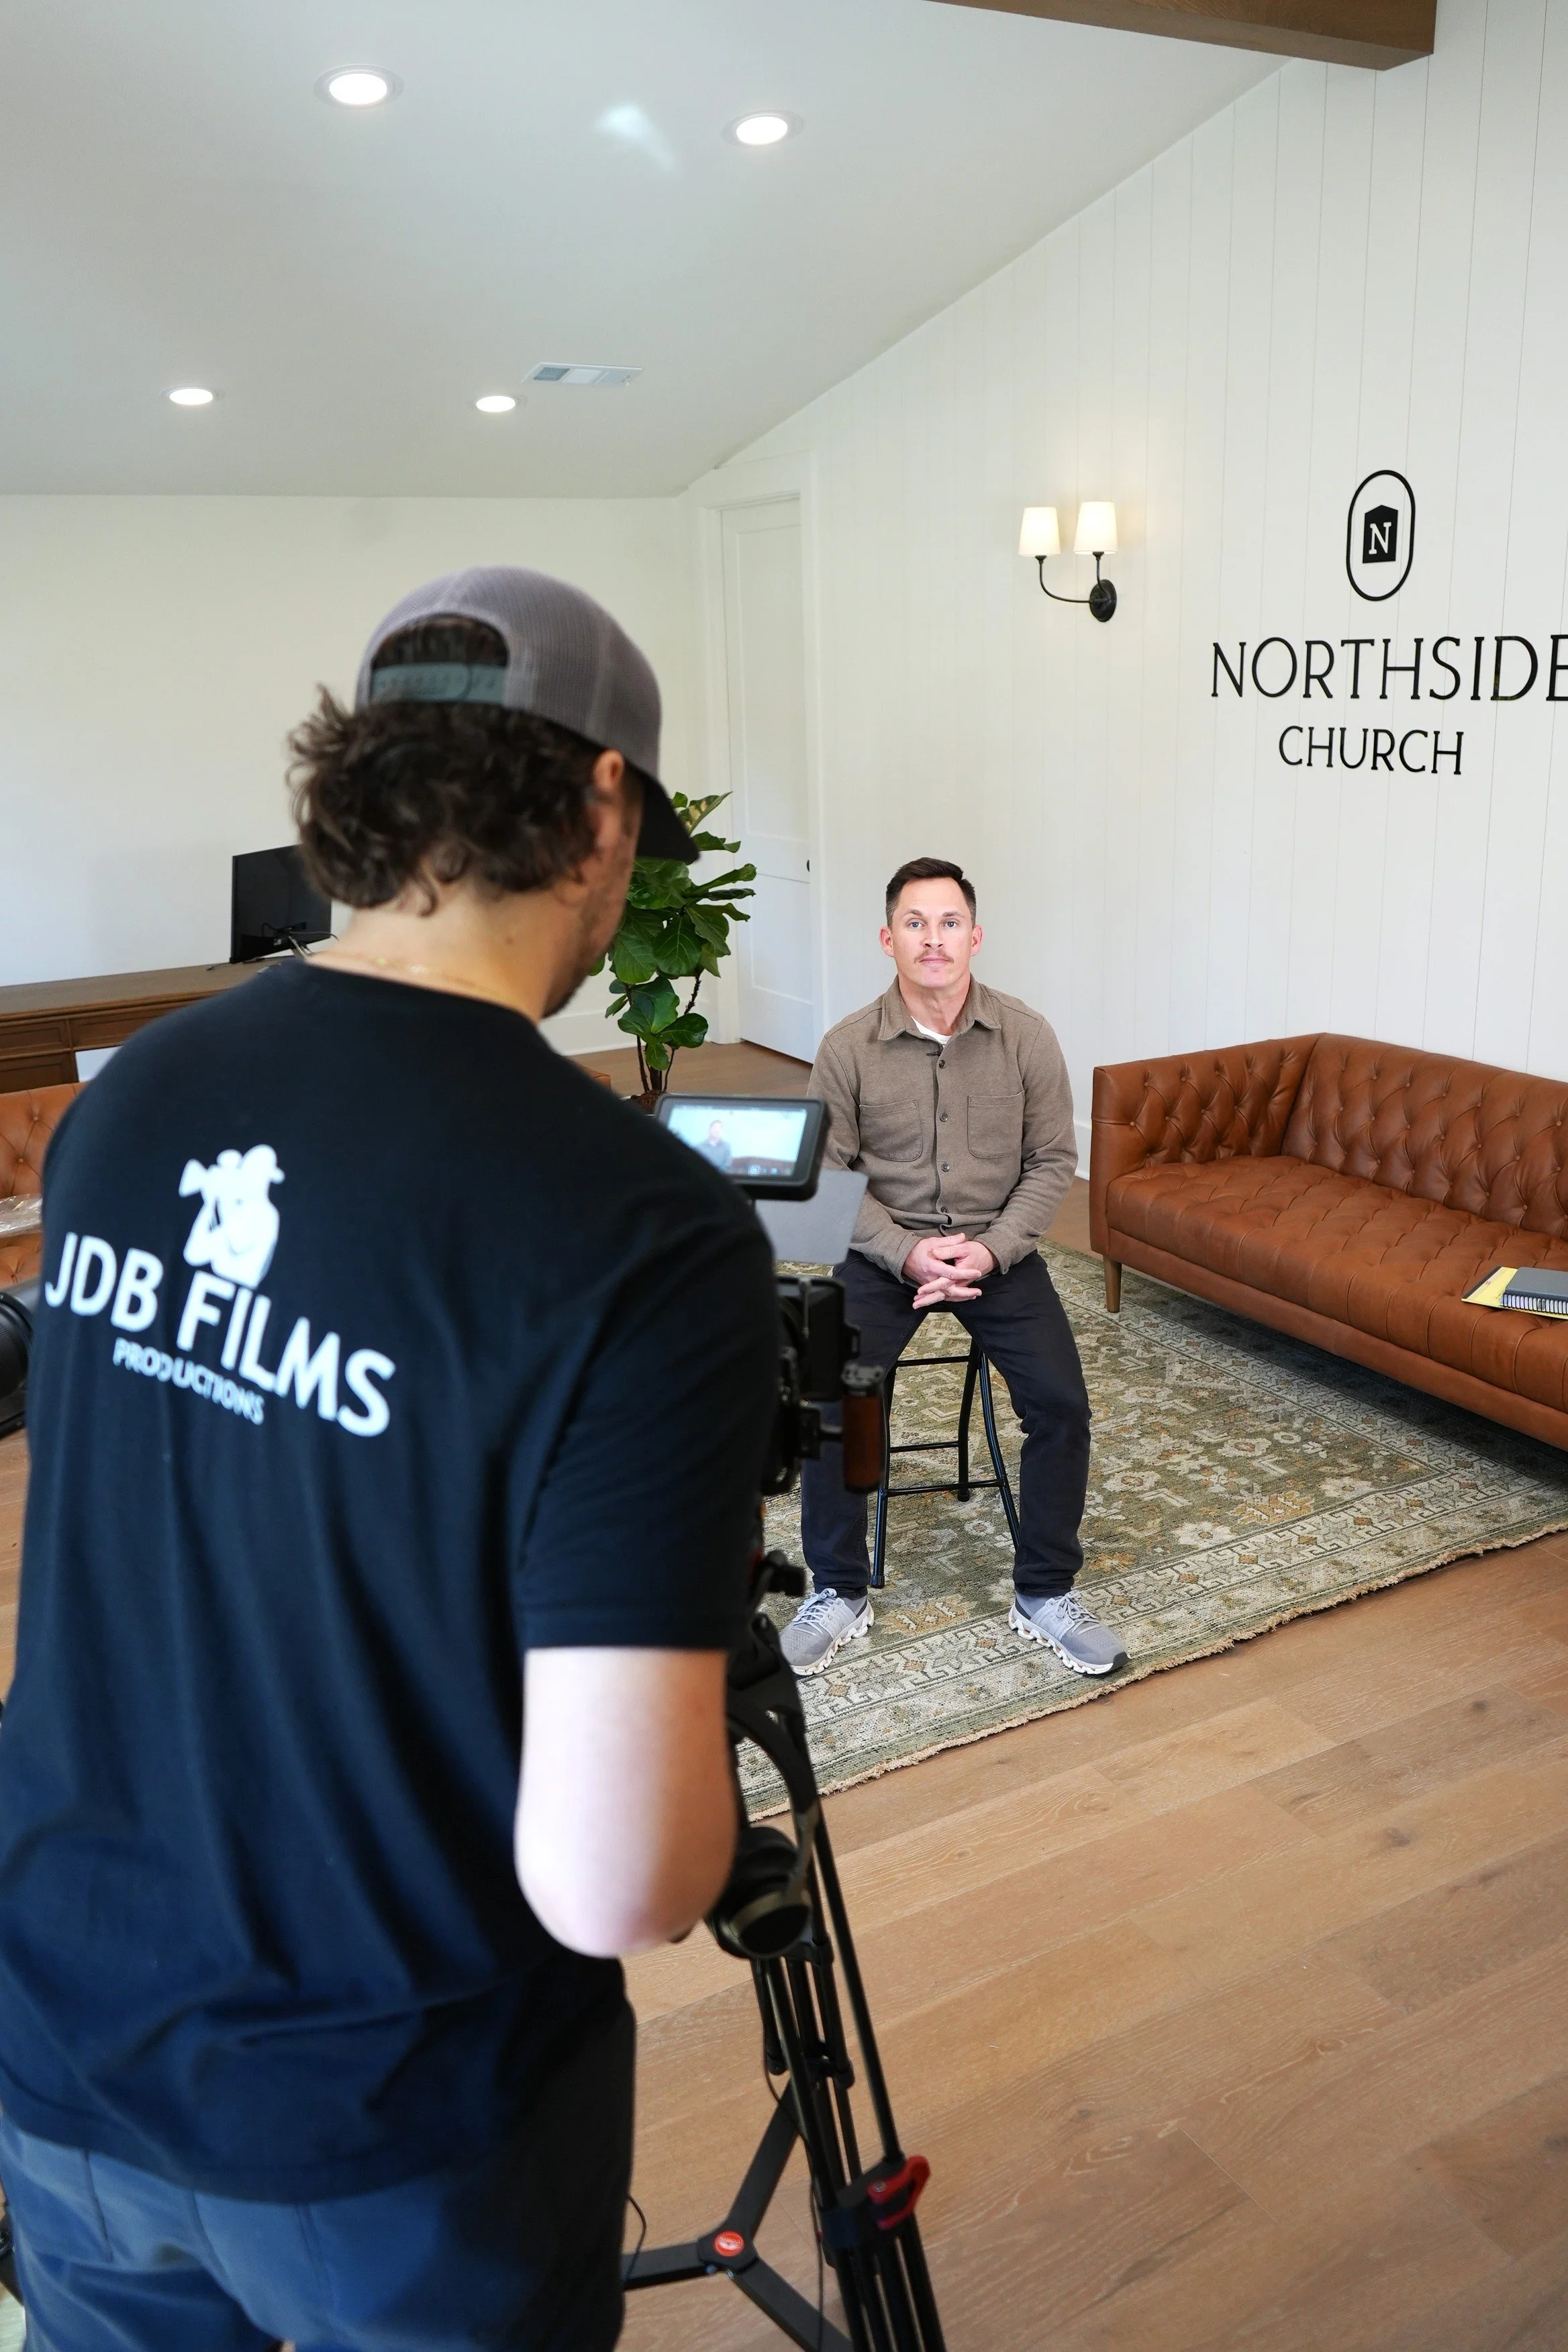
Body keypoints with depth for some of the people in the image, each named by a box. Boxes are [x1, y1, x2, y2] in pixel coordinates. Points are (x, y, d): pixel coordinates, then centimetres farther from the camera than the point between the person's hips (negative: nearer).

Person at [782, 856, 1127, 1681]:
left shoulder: (1027, 1036, -6)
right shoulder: (848, 1046, -8)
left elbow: (1053, 1160, -1)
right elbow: (829, 1175, -5)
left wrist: (992, 1249, -15)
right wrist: (906, 1251, -18)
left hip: (997, 1250, 1)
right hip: (885, 1250, 0)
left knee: (1061, 1402, -16)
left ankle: (1045, 1593, 6)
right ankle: (839, 1594, 1)